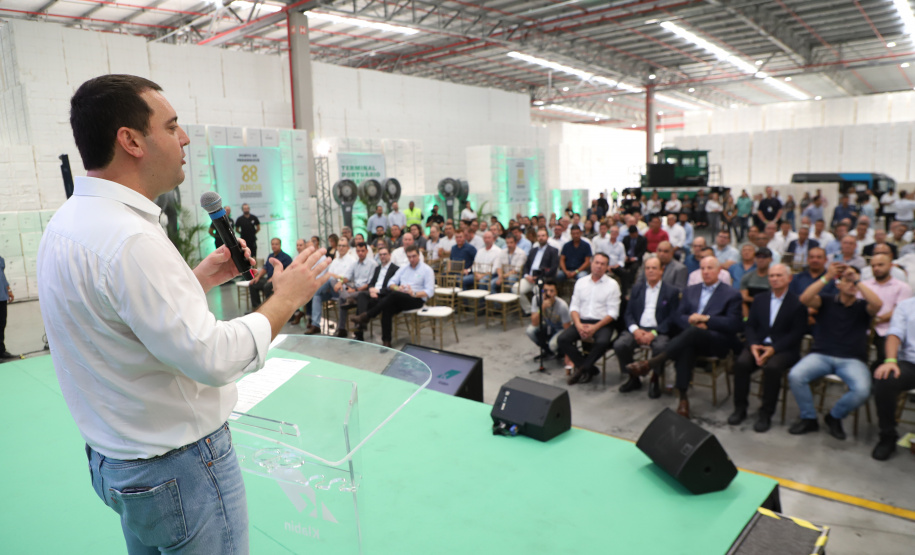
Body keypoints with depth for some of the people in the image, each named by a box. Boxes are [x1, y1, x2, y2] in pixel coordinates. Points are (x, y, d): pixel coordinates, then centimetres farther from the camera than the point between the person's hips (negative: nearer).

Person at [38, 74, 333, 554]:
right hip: (182, 470, -9)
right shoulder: (129, 239, -28)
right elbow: (213, 358, -30)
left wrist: (199, 278, 10)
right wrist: (286, 298, -17)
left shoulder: (67, 223, 5)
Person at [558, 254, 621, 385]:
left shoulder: (612, 285, 2)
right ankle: (590, 369, -11)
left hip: (602, 323, -3)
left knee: (602, 342, -35)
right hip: (582, 321, 3)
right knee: (562, 339, -21)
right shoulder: (581, 282, 13)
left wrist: (595, 327, -16)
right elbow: (574, 306, 8)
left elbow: (613, 313, -4)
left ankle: (581, 368, -12)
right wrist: (578, 325, -10)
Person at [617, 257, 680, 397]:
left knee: (660, 347, -36)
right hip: (637, 329, 3)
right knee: (619, 345, -26)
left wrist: (653, 333, -16)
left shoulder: (671, 291, 8)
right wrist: (635, 330, -10)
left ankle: (654, 380, -9)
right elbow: (628, 313, 11)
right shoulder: (637, 288, 18)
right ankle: (633, 379, -2)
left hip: (659, 331, -3)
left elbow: (673, 318, -2)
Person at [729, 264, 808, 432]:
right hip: (758, 344, 3)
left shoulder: (797, 303, 1)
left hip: (784, 349, -3)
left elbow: (797, 333, -7)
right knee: (741, 363, -27)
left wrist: (773, 349, -18)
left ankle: (766, 414, -18)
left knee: (772, 367, -34)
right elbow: (750, 325, 9)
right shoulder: (759, 299, 15)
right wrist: (753, 345, -11)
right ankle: (740, 408, -12)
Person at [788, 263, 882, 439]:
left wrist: (858, 280, -11)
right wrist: (826, 278, -13)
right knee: (795, 376, -28)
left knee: (862, 390, -30)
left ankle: (834, 417, 3)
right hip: (821, 355, 0)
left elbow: (878, 304, -14)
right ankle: (809, 418, -3)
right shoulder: (827, 301, 10)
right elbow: (805, 299, -11)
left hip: (852, 360, 0)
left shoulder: (863, 306, 10)